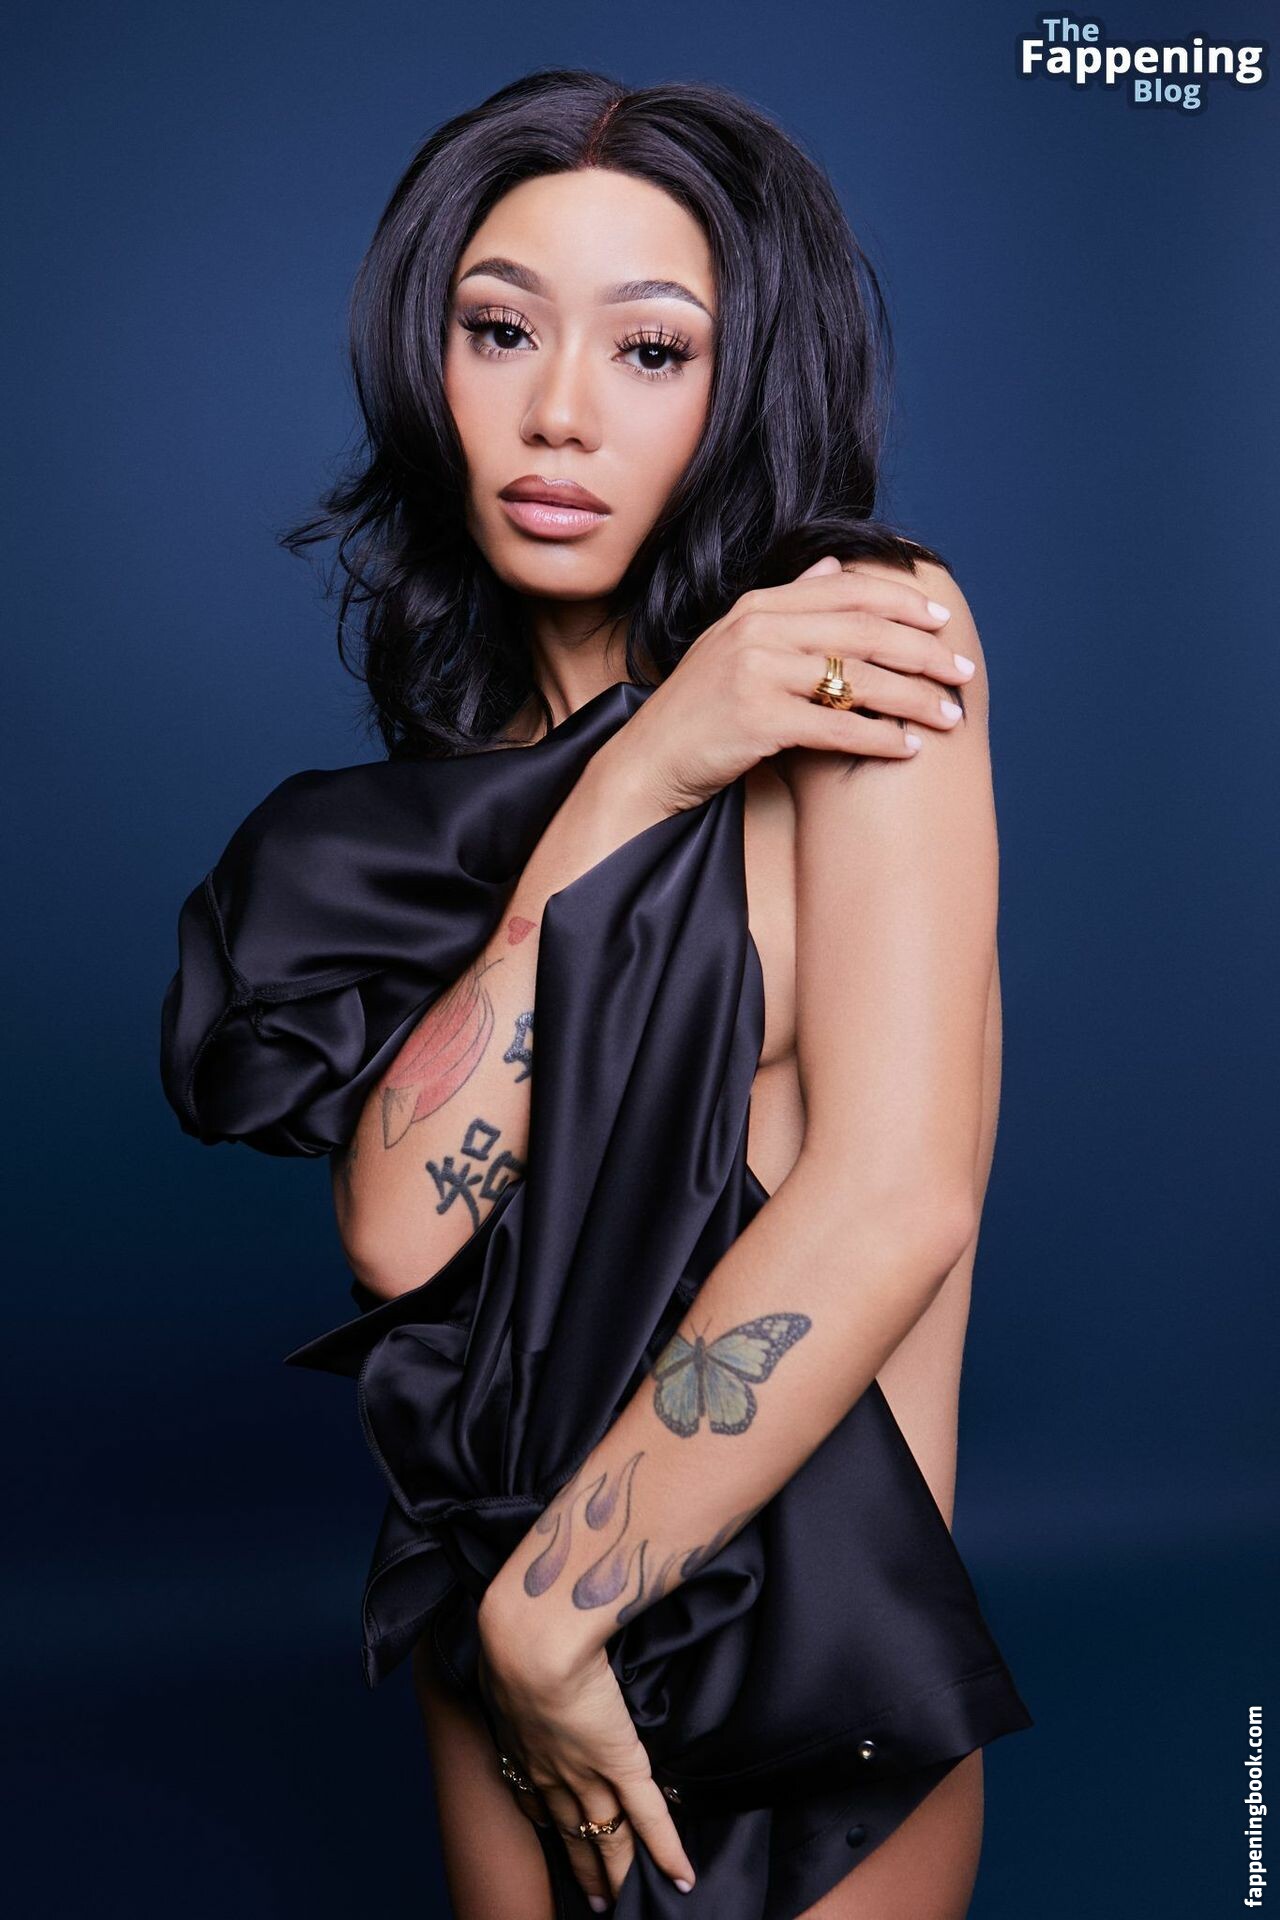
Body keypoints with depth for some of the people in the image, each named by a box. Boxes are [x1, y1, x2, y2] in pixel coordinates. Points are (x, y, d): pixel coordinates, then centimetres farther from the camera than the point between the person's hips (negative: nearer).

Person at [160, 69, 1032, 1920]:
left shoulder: (874, 625, -14)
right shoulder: (470, 731, 2)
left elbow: (897, 1195, -23)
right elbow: (397, 1226, -13)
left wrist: (550, 1611, -16)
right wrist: (629, 782, -21)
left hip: (798, 1617, -5)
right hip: (501, 1596, 5)